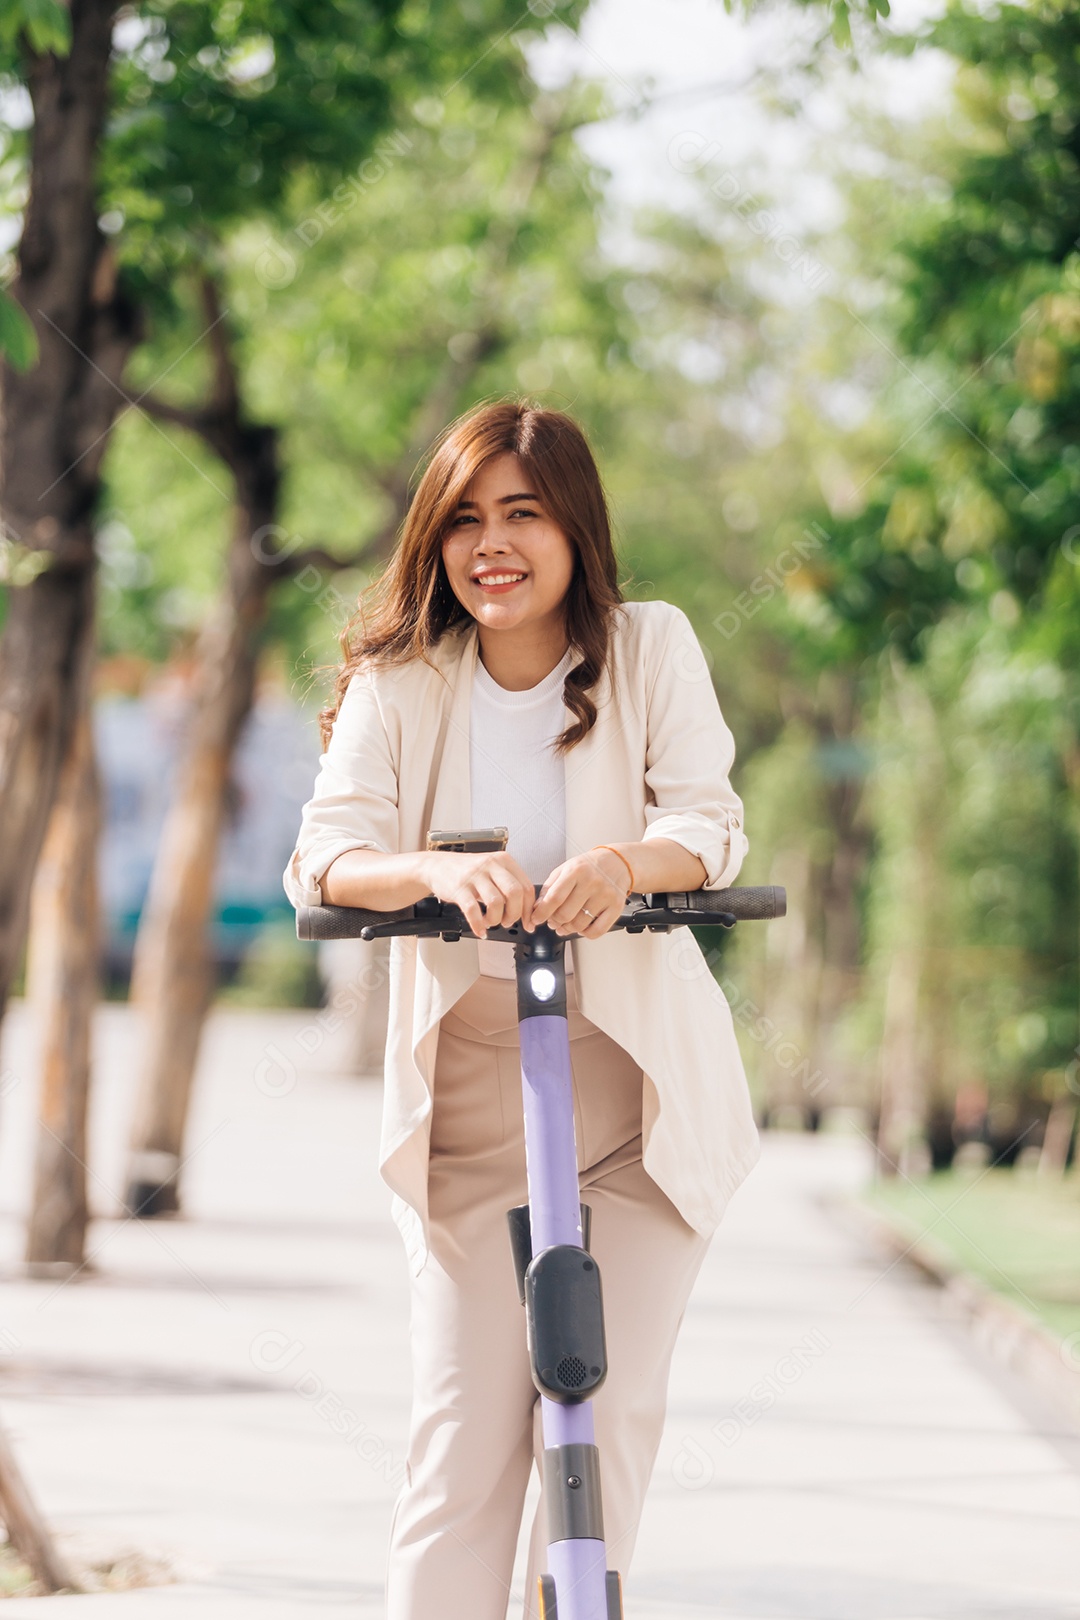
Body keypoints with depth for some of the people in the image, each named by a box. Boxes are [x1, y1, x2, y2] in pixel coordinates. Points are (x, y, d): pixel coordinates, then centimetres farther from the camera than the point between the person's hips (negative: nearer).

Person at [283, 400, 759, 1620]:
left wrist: (628, 860, -37)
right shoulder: (399, 680, -3)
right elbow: (325, 852, -15)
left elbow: (711, 825, -14)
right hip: (466, 1092, 0)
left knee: (609, 1415, -2)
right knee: (462, 1433, -5)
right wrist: (438, 872, -36)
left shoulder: (651, 650, -3)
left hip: (640, 1084, 0)